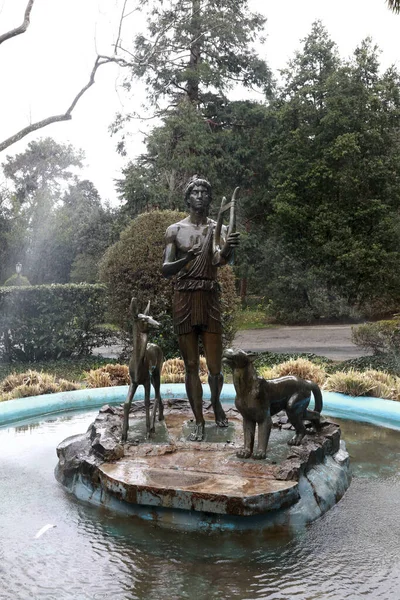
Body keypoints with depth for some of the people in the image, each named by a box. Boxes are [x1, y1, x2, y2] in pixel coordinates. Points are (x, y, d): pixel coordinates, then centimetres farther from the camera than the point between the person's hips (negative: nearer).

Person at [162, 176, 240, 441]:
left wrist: (227, 249, -37)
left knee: (215, 366, 0)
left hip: (210, 299, 0)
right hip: (184, 299, 0)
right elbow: (166, 269, 1)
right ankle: (199, 422, 18)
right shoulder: (175, 230, 7)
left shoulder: (218, 228, 5)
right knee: (191, 366, 5)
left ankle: (216, 403, 33)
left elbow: (218, 260, -14)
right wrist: (185, 260, -20)